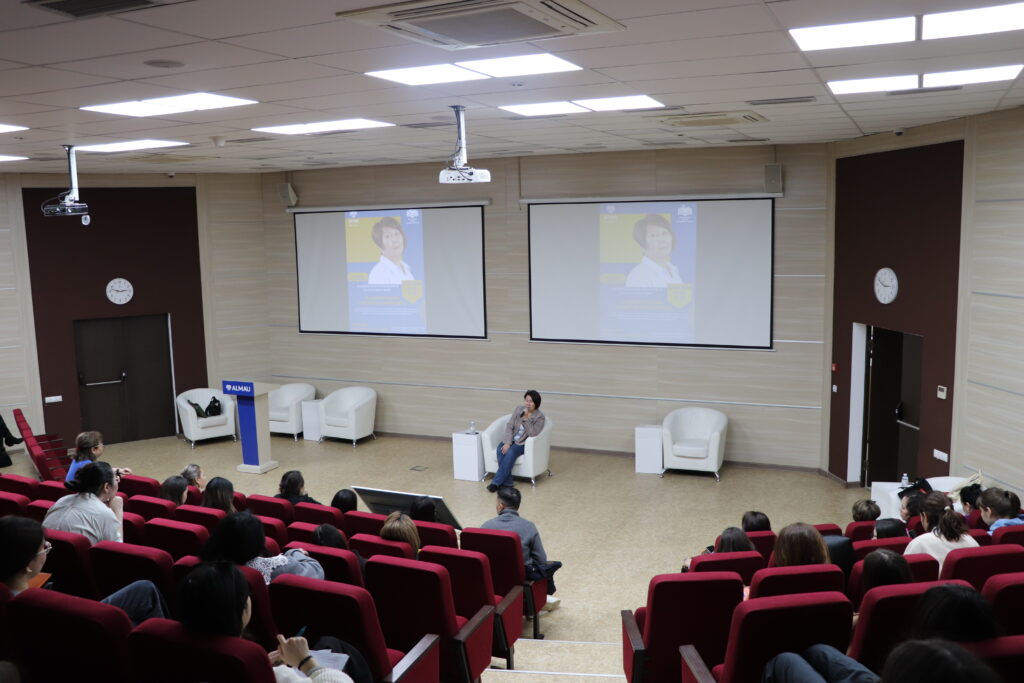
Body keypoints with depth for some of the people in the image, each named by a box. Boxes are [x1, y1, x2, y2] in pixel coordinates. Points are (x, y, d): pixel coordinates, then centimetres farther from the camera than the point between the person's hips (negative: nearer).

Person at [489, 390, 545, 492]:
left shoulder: (540, 417, -7)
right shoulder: (518, 409, 4)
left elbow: (533, 433, -20)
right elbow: (509, 426, 0)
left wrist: (526, 418, -25)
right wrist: (507, 443, -13)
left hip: (523, 443, -3)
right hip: (510, 439, 4)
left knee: (510, 452, -34)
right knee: (501, 450, -29)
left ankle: (496, 483, -30)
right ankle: (507, 483, -28)